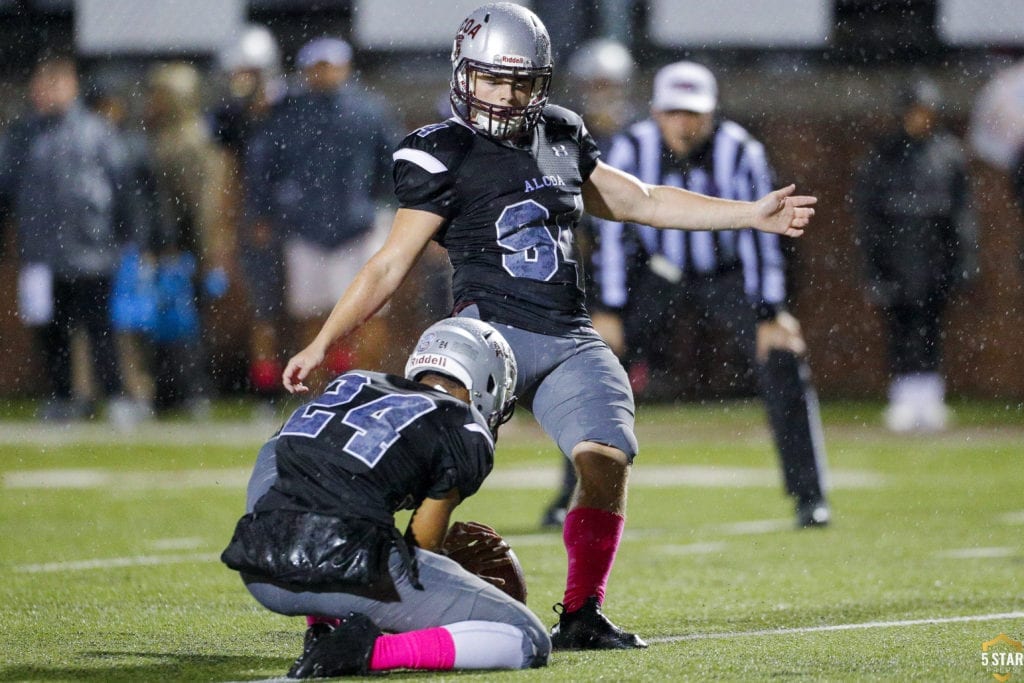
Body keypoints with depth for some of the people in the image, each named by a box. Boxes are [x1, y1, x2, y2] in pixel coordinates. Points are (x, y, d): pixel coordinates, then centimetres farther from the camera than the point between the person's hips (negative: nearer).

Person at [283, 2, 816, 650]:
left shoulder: (560, 138, 17)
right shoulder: (444, 157, 0)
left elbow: (642, 201, 26)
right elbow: (390, 266, 1)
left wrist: (751, 214, 24)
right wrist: (321, 344, -6)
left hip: (570, 342, 5)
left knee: (606, 459, -14)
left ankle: (582, 616, 0)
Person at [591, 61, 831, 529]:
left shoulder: (739, 152, -19)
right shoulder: (632, 149, -16)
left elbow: (758, 234, -14)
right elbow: (614, 233, -11)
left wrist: (770, 314, -16)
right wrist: (609, 311, -13)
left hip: (728, 276, -1)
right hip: (659, 276, 1)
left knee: (782, 358, -18)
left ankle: (809, 496, -9)